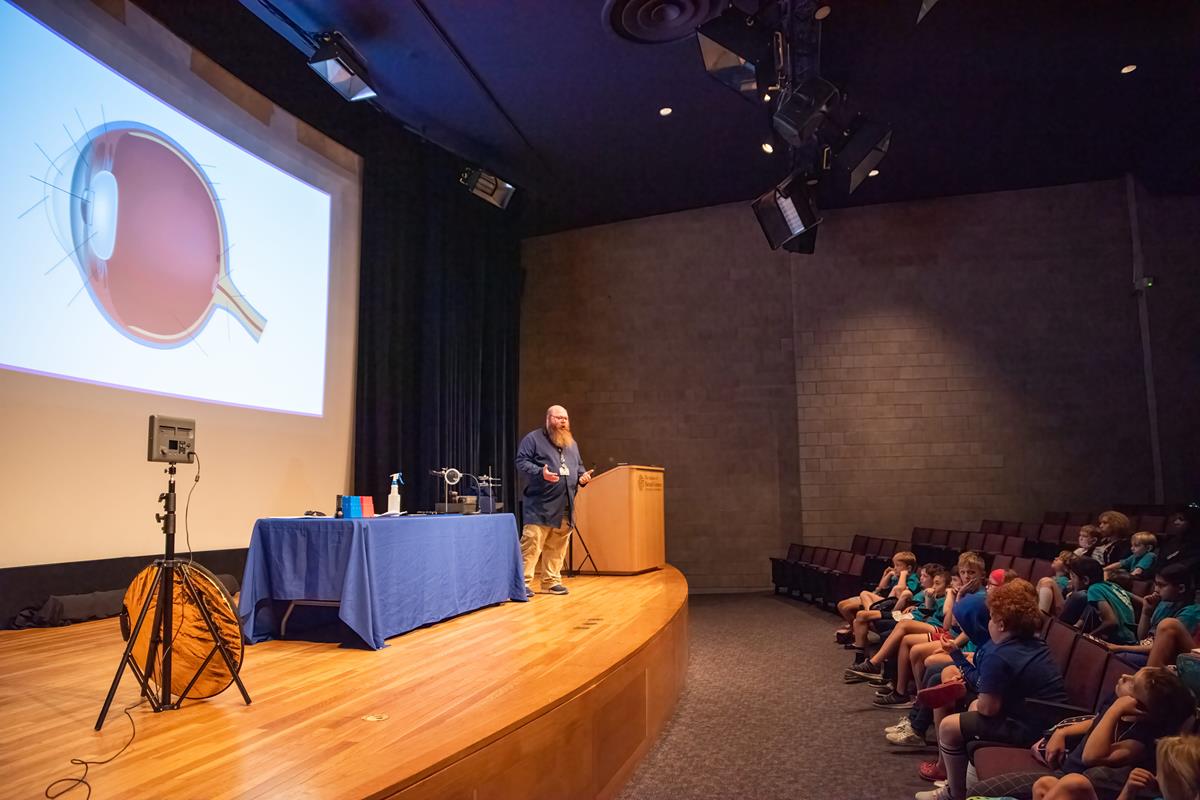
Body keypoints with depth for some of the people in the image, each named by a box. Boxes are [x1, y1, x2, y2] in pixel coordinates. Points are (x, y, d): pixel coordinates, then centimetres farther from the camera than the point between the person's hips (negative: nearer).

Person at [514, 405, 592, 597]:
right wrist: (540, 473, -22)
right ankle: (524, 582, -5)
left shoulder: (571, 443, 22)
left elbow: (578, 466, 29)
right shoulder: (534, 438, 0)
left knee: (557, 547, 8)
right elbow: (522, 462, -7)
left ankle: (551, 581, 18)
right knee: (532, 544, -10)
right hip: (540, 506, -6)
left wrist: (582, 476, 6)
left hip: (565, 508, 6)